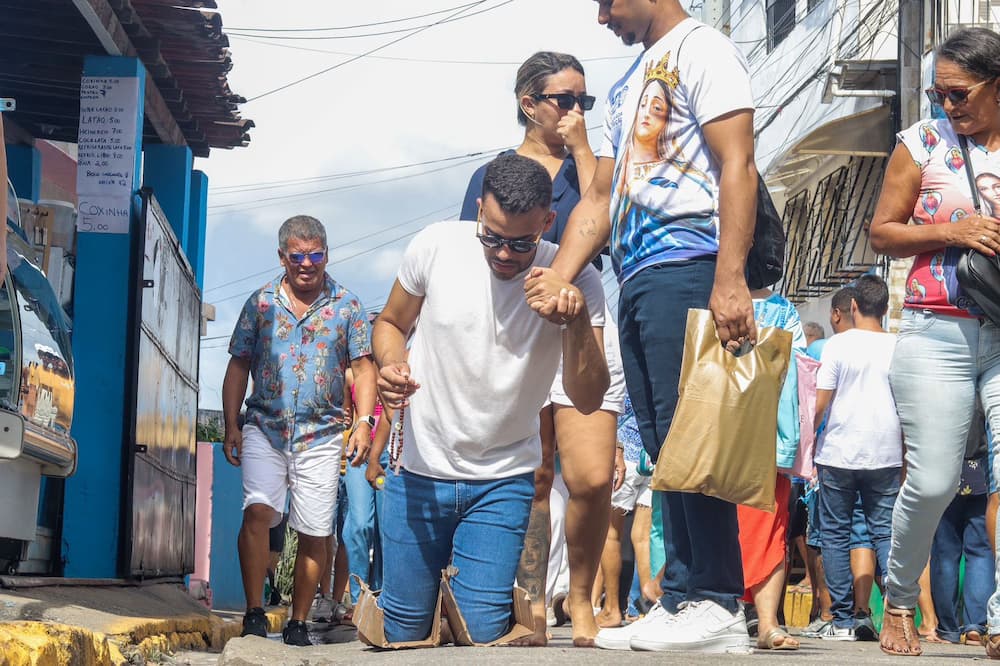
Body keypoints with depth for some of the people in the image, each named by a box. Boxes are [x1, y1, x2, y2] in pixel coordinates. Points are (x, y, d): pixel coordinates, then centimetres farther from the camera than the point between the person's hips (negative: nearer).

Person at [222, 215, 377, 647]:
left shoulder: (346, 306, 5)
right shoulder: (261, 303, 7)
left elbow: (363, 368, 6)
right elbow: (238, 367, 9)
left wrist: (363, 422, -7)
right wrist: (231, 427, 2)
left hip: (321, 434, 0)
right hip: (264, 429, 0)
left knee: (314, 534, 0)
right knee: (258, 511, -20)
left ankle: (298, 624, 12)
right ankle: (254, 614, -14)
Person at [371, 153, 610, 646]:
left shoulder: (575, 283, -14)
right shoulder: (436, 246, -11)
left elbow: (588, 399, -19)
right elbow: (391, 323, 7)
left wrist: (578, 322, -37)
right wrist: (391, 364, -16)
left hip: (503, 481, -1)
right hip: (419, 472, 1)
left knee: (482, 634, -9)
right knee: (403, 631, 4)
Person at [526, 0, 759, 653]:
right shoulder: (627, 87, 27)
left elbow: (737, 166, -12)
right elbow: (600, 200, 24)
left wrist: (730, 280, -22)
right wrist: (557, 282, 9)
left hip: (685, 268, -9)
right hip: (636, 280, 9)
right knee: (665, 446, 5)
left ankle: (718, 607, -12)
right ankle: (681, 601, 6)